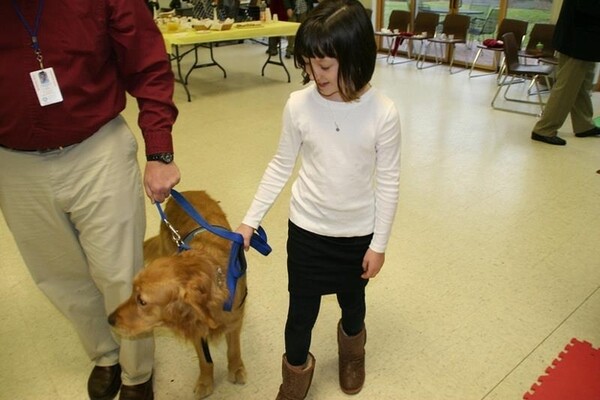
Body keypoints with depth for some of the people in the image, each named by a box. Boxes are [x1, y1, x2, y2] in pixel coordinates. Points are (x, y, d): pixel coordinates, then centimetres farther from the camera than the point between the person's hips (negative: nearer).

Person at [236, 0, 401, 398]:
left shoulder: (383, 113, -18)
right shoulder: (299, 105, -15)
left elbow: (388, 183, -8)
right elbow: (281, 167, -3)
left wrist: (379, 244, -4)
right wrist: (251, 219, -2)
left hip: (357, 232, 0)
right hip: (306, 229, 0)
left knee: (353, 301, 24)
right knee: (301, 310, 12)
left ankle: (352, 350, 57)